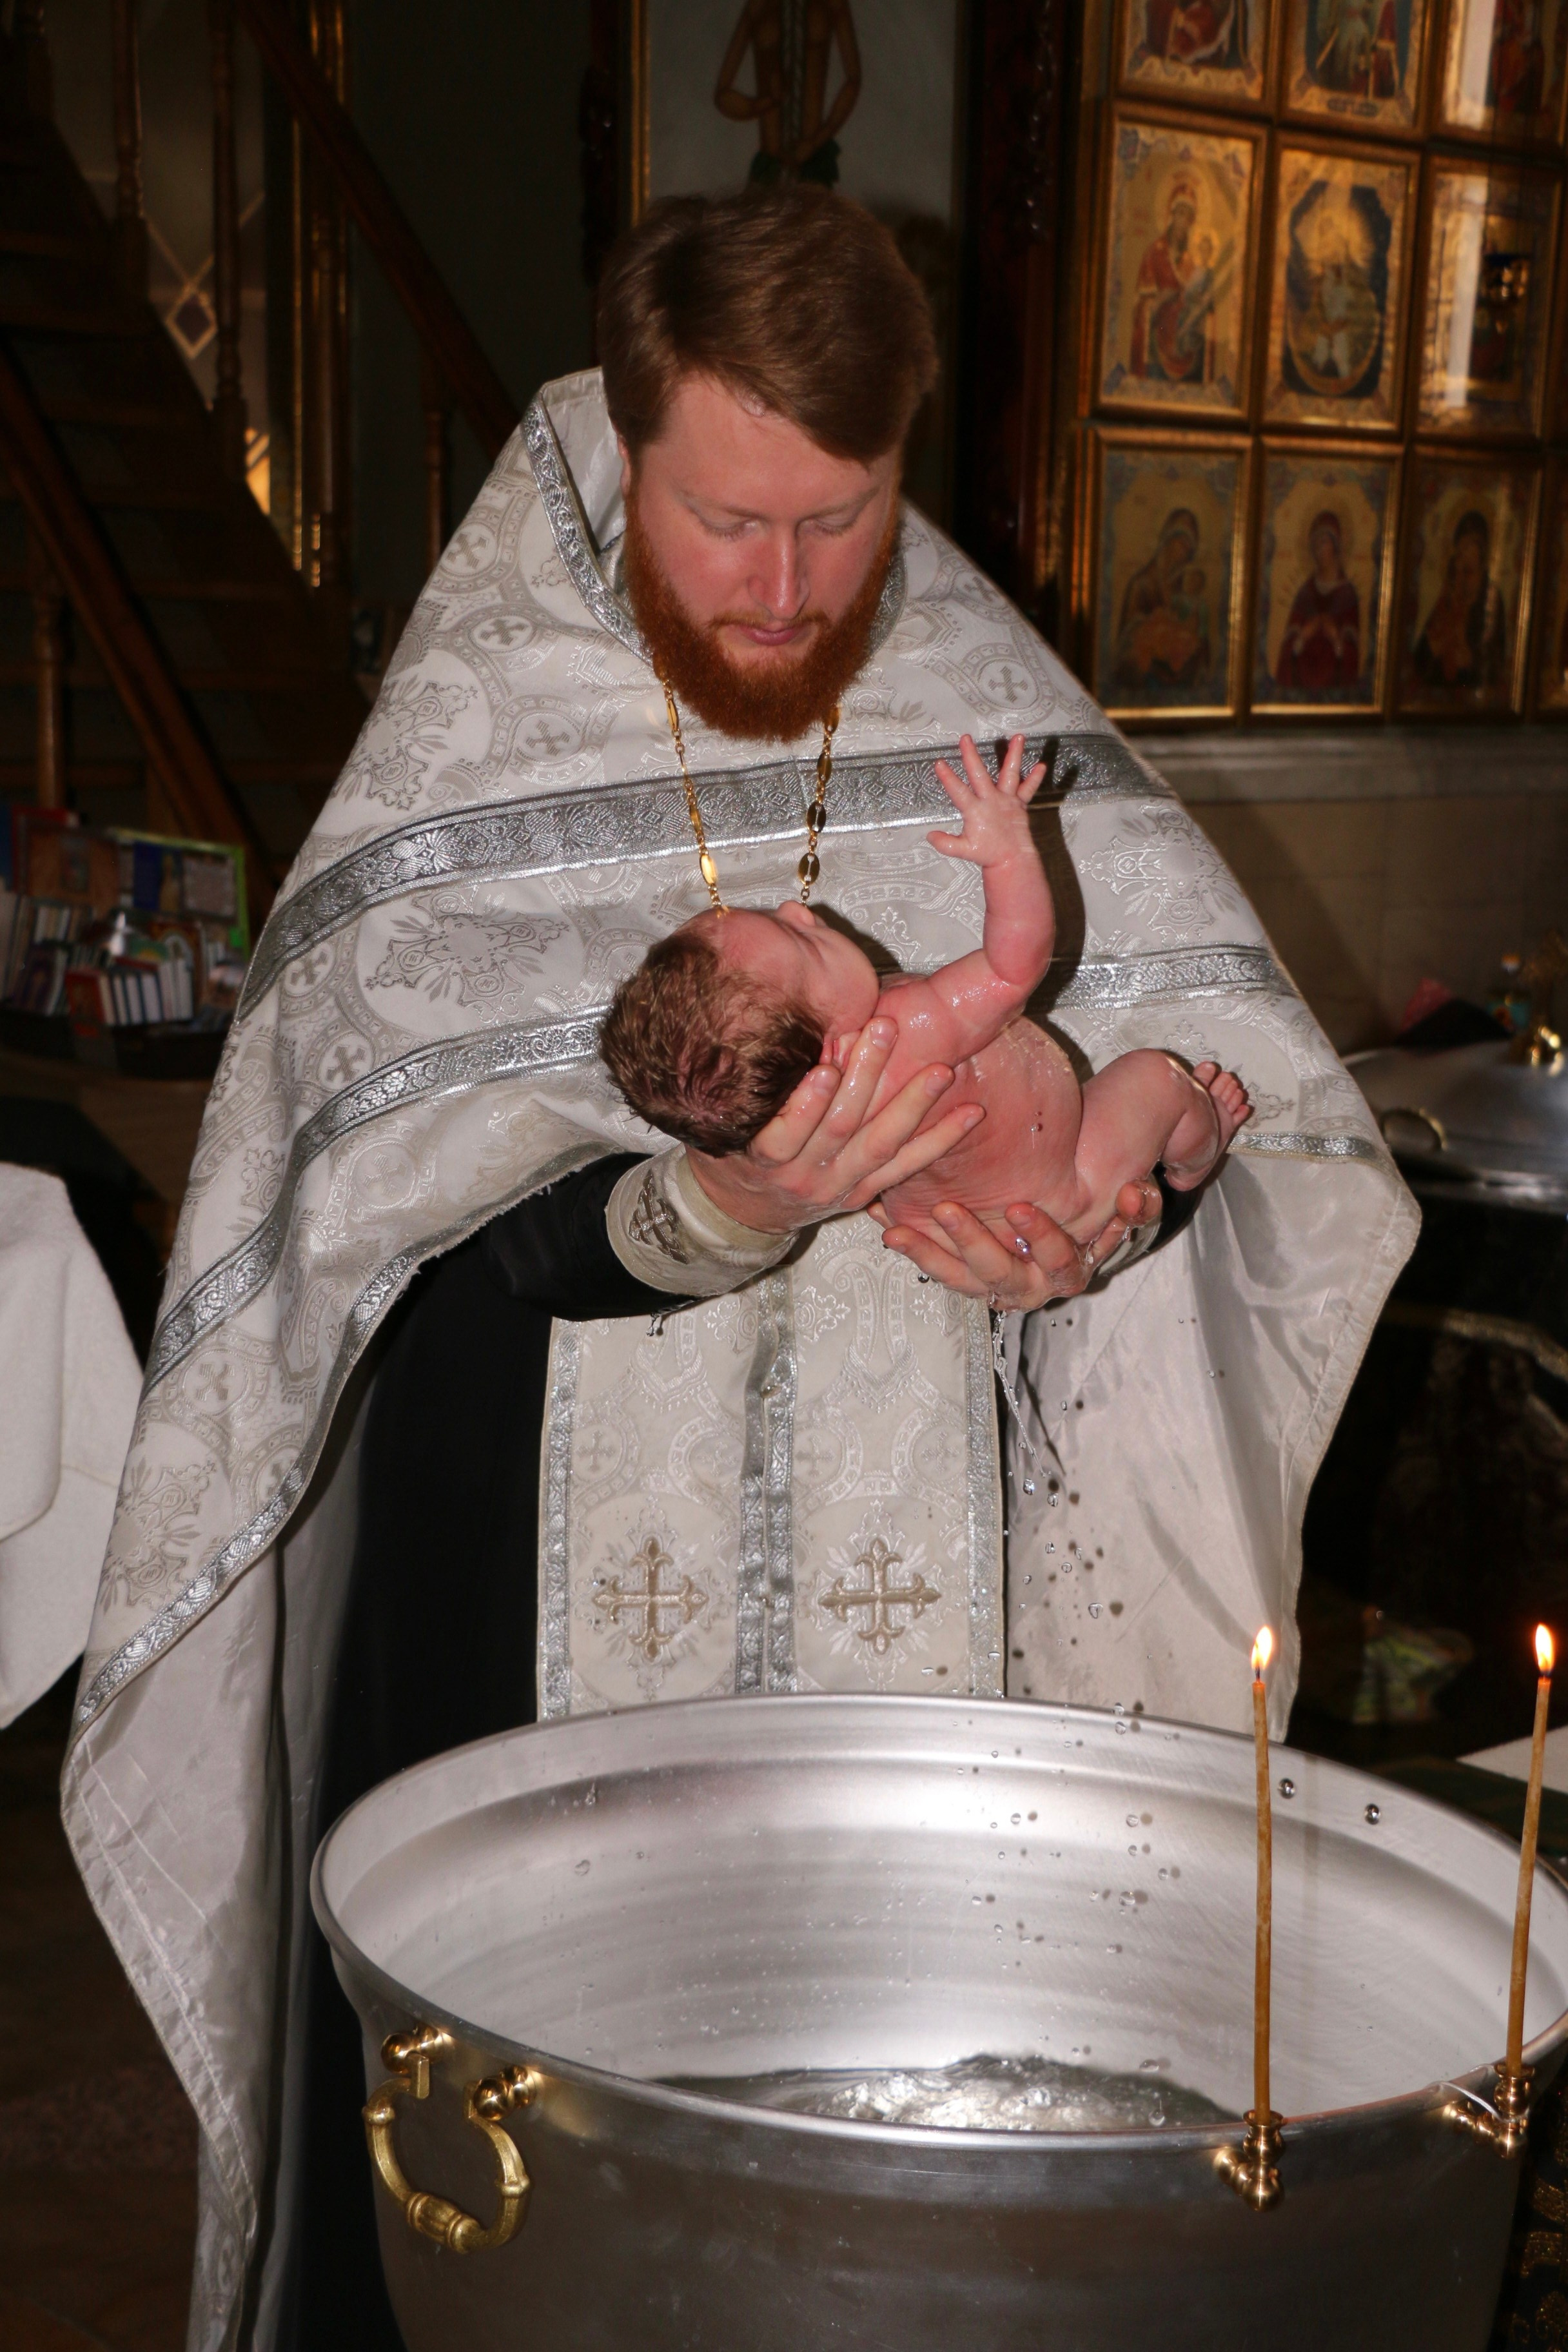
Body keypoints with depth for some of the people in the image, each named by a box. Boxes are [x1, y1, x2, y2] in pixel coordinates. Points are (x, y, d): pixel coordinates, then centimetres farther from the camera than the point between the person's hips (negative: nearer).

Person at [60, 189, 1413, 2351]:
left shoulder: (993, 727, 0)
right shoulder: (470, 767, -7)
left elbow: (1214, 1057, 2)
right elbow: (441, 1205, -14)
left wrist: (1109, 1211, -20)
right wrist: (711, 1215, -31)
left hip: (910, 1578, 2)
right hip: (549, 1584, -1)